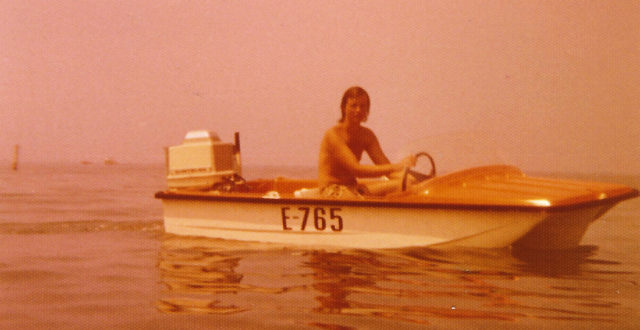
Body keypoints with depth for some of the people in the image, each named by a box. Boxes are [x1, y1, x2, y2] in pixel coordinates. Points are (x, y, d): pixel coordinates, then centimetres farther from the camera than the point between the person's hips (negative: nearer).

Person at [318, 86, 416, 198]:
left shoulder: (367, 135, 10)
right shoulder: (333, 134, -14)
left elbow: (384, 166, 2)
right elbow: (356, 170, -25)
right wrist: (396, 167, -32)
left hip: (354, 189, 8)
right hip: (331, 190, -8)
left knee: (402, 183, -11)